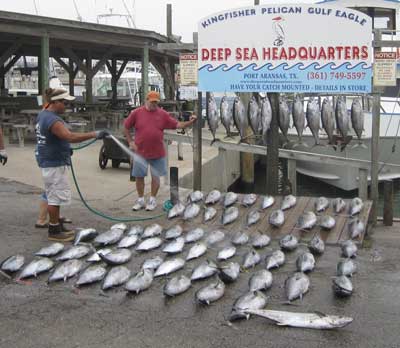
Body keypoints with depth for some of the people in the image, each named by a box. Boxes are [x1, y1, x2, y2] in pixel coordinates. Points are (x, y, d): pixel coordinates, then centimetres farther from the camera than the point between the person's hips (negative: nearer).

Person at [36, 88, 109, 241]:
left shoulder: (43, 115, 10)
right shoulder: (52, 120, -22)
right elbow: (71, 137, -34)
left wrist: (65, 149, 20)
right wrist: (95, 134, -35)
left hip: (49, 161, 10)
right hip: (54, 163, -10)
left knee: (54, 196, 16)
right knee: (56, 196, -4)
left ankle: (57, 225, 25)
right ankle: (54, 231, 2)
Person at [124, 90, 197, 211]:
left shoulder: (163, 114, 1)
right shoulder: (137, 113, -3)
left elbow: (177, 125, 2)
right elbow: (126, 127, 7)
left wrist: (190, 122, -10)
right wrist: (130, 141, 1)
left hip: (157, 153, 1)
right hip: (140, 152, -1)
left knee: (156, 176, 8)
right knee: (139, 176, 6)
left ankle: (152, 200, 22)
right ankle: (140, 200, 22)